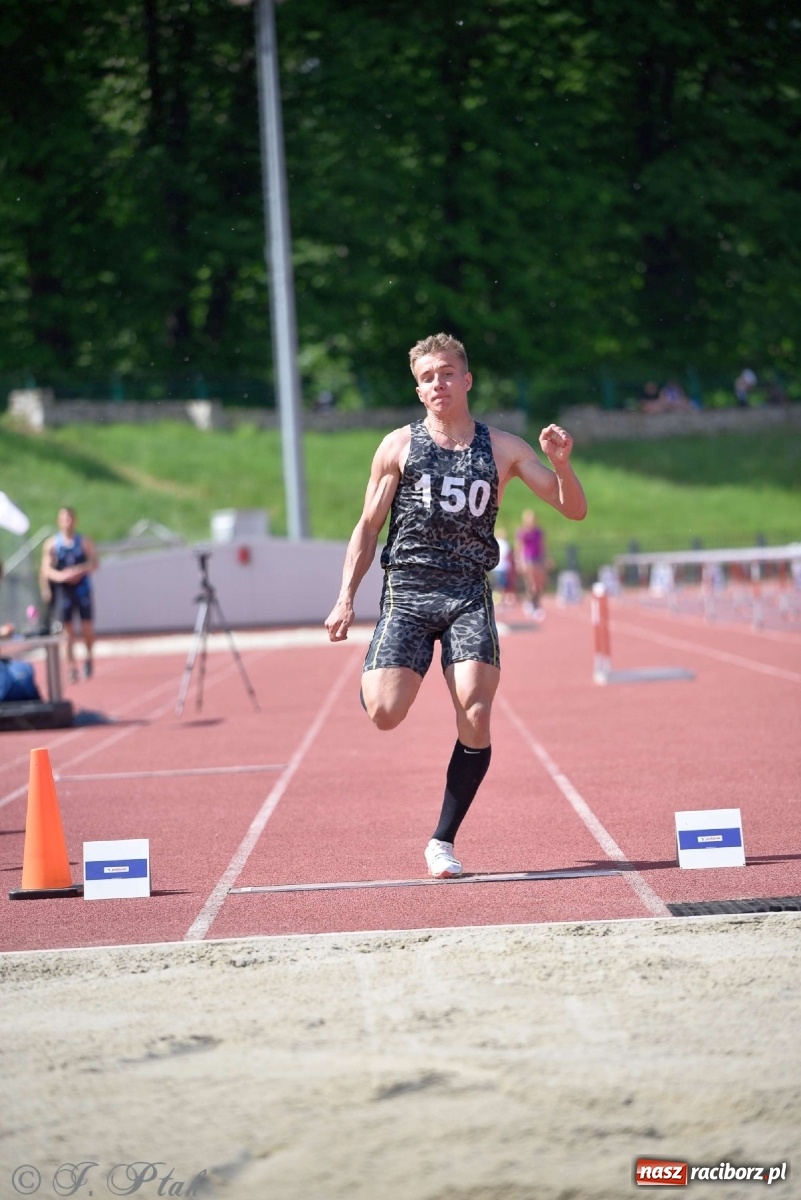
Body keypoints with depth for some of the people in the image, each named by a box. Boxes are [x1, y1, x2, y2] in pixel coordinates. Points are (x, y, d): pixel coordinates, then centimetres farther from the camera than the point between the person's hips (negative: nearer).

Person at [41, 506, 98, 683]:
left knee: (87, 629, -2)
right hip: (63, 590, 0)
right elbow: (46, 569, -5)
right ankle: (72, 667, 2)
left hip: (82, 588, 0)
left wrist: (79, 571, -25)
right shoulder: (51, 544, 1)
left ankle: (88, 656, 26)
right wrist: (60, 576, -24)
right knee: (67, 630, -4)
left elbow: (94, 563, -7)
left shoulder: (84, 542, 1)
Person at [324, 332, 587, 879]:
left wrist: (561, 463, -13)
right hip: (407, 591, -1)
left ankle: (444, 841, -1)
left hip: (469, 596, 1)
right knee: (384, 713, -18)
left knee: (475, 720, -15)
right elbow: (368, 526, 10)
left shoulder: (503, 448, 8)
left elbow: (575, 510, 7)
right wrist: (346, 597, 1)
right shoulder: (400, 445, 6)